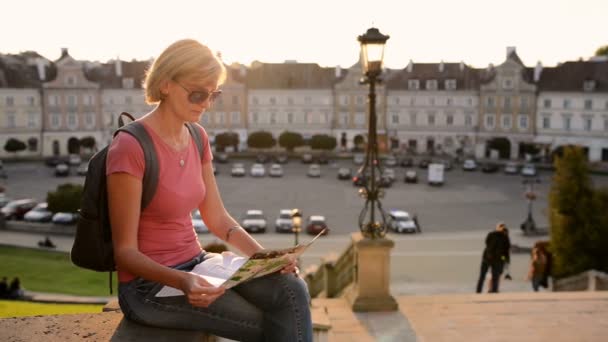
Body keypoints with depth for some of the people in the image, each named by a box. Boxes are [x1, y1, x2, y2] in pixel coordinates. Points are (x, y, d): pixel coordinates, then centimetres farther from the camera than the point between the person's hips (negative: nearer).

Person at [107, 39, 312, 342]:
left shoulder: (197, 137, 5)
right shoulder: (130, 148, -19)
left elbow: (217, 218, 7)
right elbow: (125, 252, -17)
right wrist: (182, 281, -33)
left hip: (196, 264, 6)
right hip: (150, 284, -6)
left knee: (292, 291, -16)